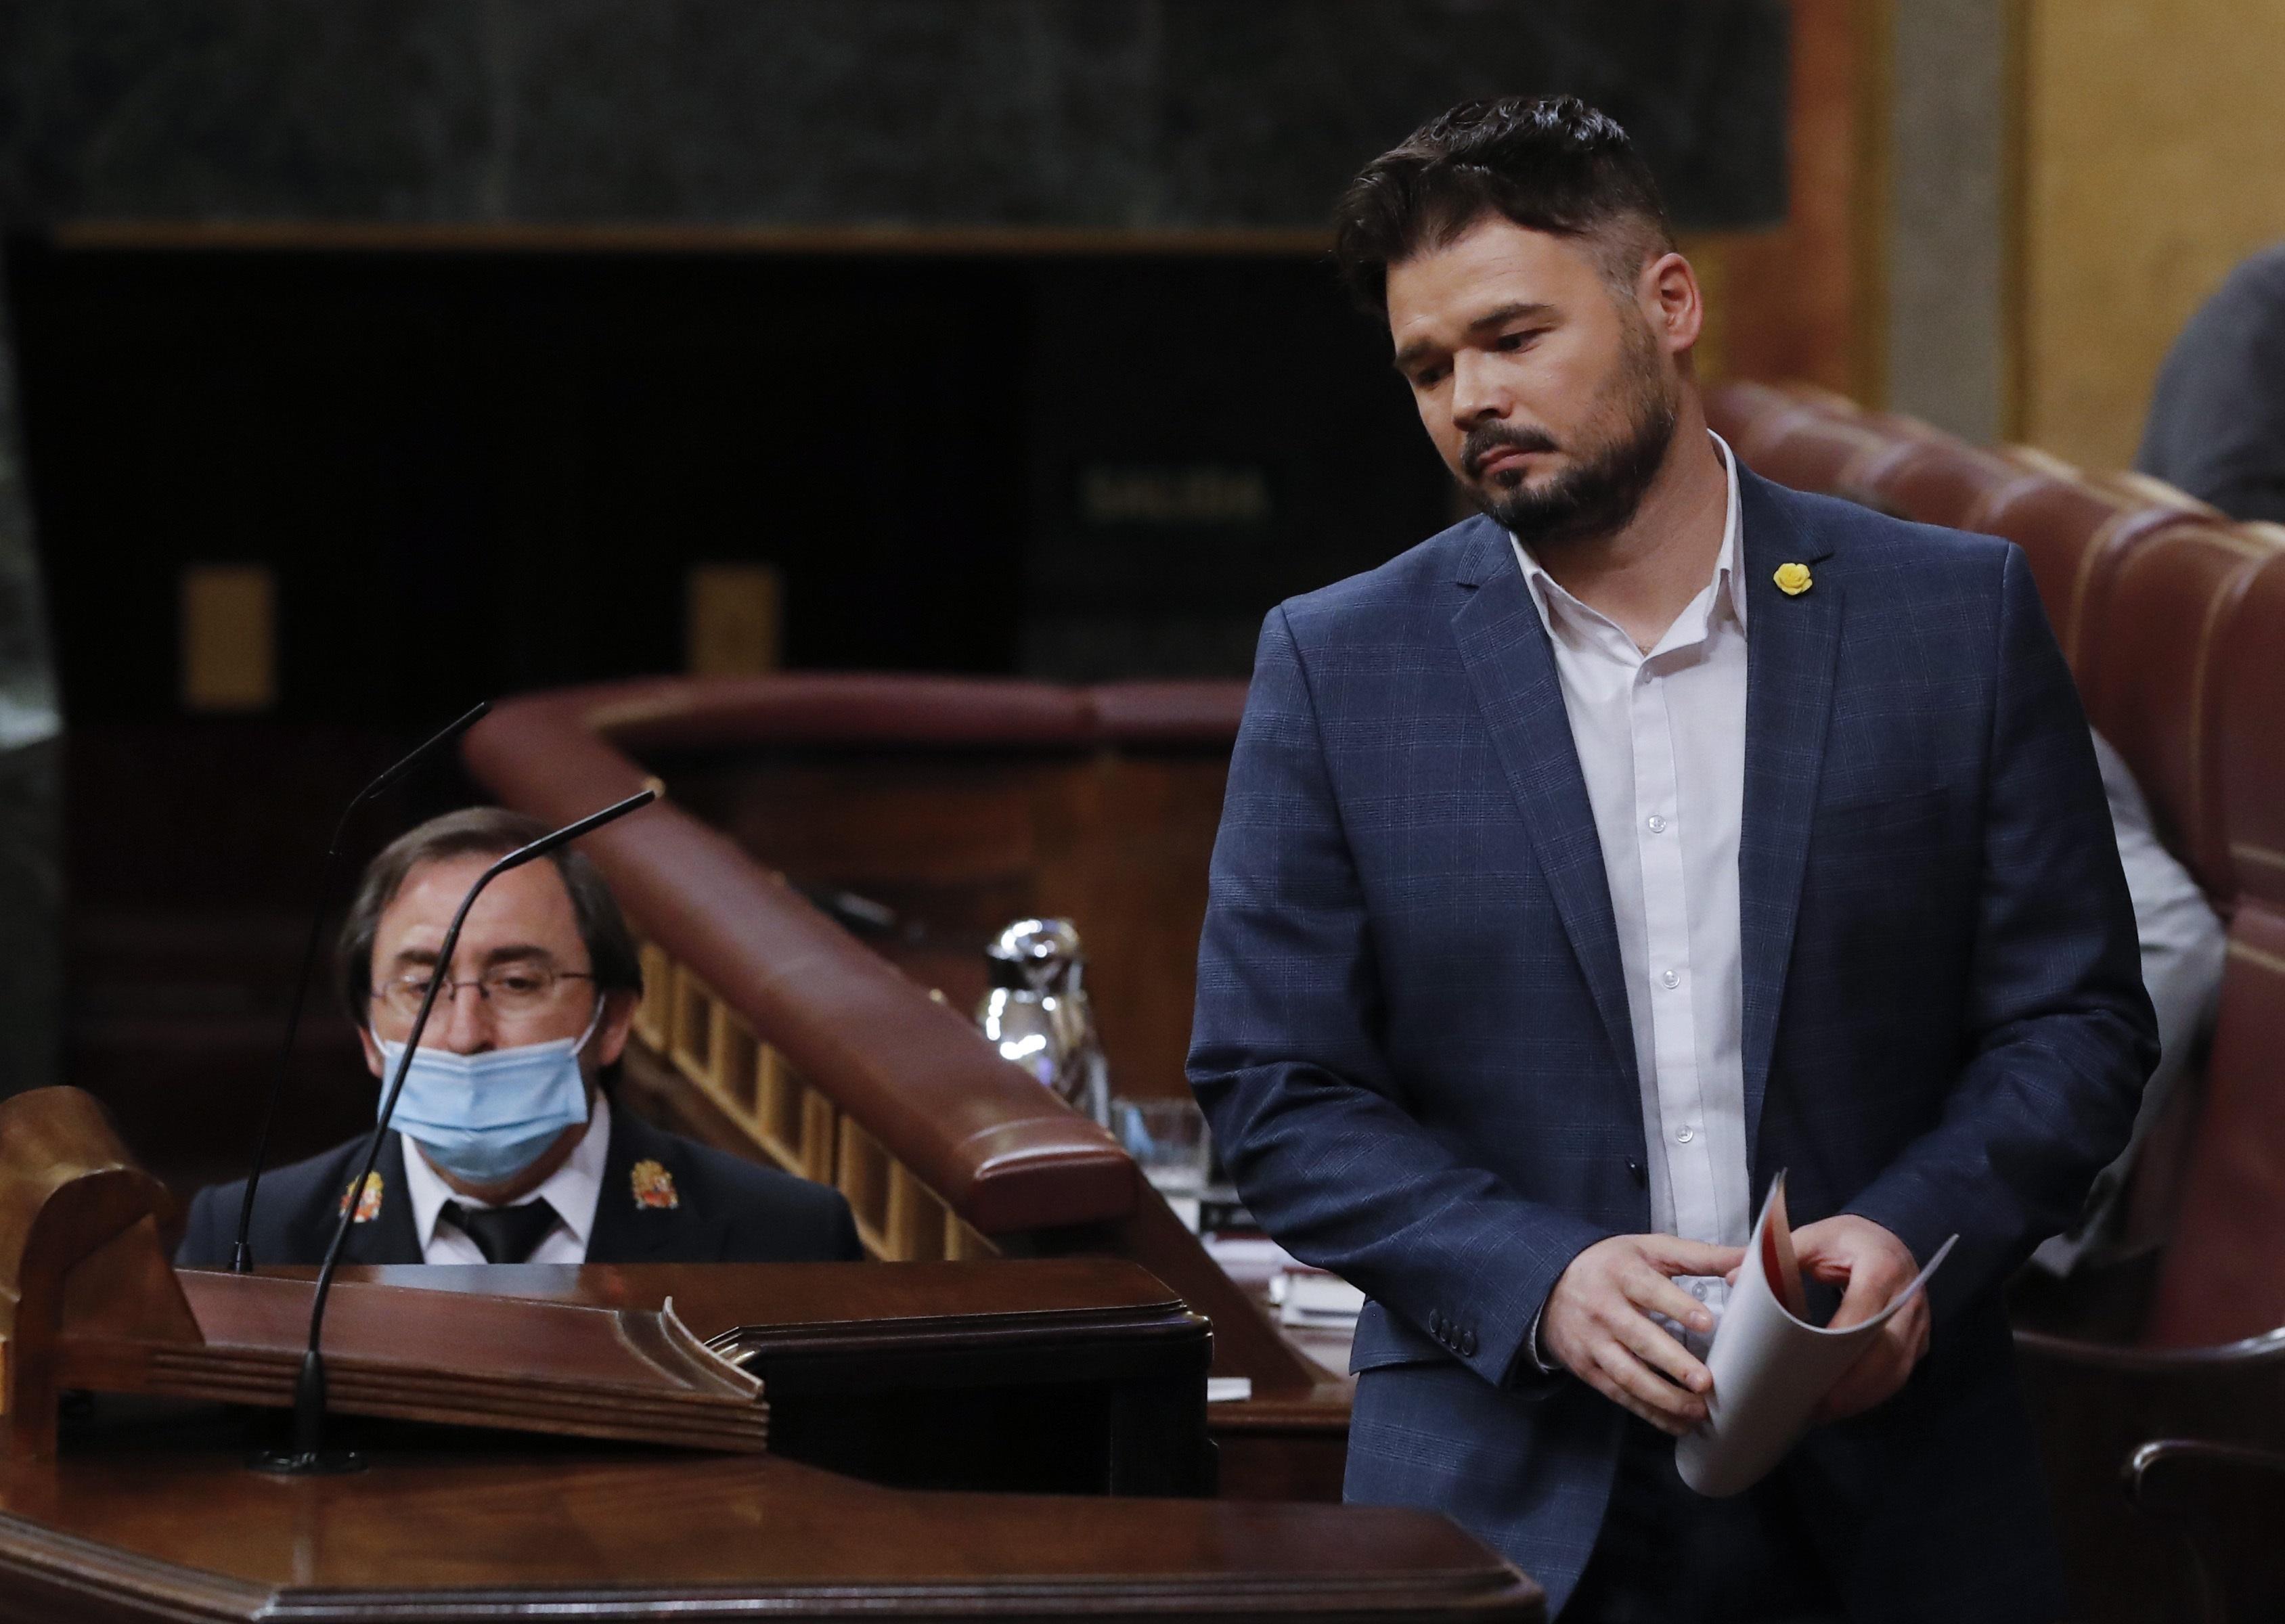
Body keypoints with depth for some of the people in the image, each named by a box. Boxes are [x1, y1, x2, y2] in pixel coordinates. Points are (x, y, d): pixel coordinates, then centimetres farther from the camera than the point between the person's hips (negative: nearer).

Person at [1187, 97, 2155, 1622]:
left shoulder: (1959, 615, 2)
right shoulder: (1338, 666, 2)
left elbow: (2075, 1022, 4)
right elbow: (1276, 1092, 0)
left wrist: (1911, 1235, -14)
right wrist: (1539, 1282, -15)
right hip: (1507, 1493, 0)